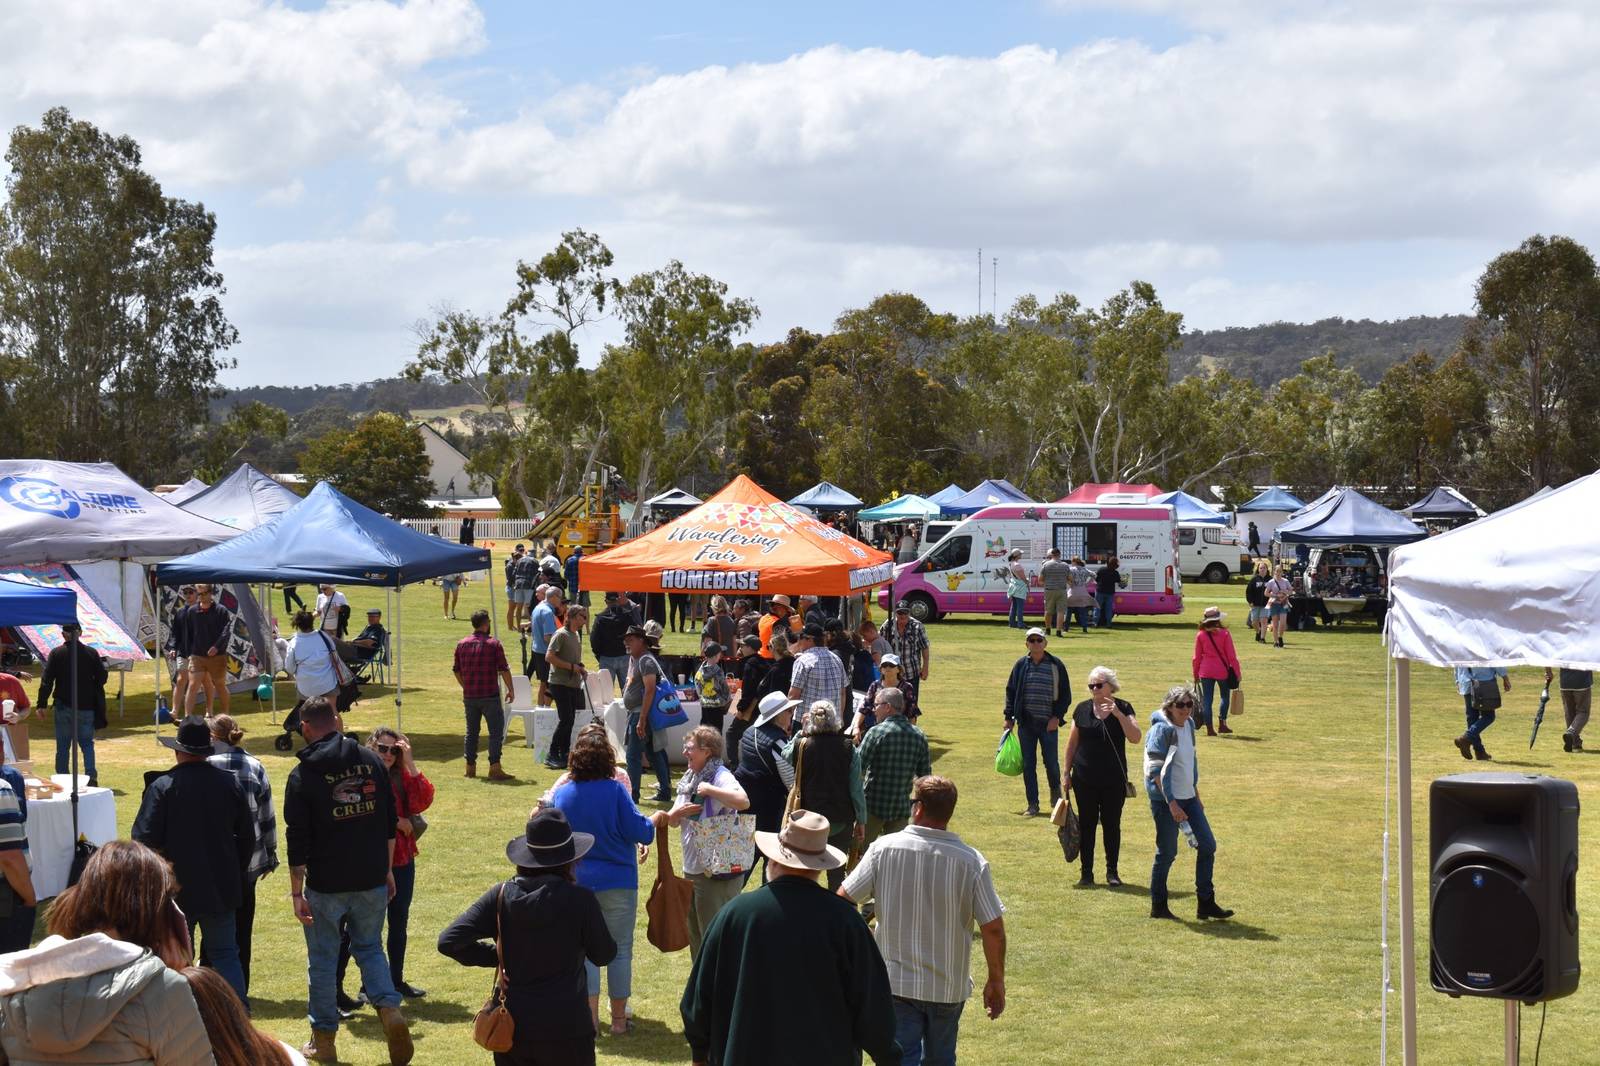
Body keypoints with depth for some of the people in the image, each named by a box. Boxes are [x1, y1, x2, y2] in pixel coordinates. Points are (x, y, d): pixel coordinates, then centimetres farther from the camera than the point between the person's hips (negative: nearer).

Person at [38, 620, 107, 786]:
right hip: (86, 706, 1)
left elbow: (46, 680, -7)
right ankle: (91, 777, -5)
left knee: (62, 745, 7)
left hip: (63, 706, -1)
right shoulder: (91, 653, -1)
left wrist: (41, 703, -2)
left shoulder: (56, 653, -4)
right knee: (87, 743, 8)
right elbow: (102, 677, 3)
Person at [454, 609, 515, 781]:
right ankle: (494, 768, -7)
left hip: (469, 696, 5)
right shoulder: (493, 644, -7)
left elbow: (456, 670, 13)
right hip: (490, 696, -5)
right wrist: (510, 690, 2)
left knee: (471, 731, 14)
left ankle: (470, 767, 16)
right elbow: (504, 670, -8)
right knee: (496, 731, -1)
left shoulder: (462, 644, 7)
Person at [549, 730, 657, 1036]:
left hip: (577, 883, 3)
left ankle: (590, 1016, 8)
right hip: (617, 882, -3)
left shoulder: (561, 794, -1)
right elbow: (639, 832, -14)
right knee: (620, 949, 8)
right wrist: (655, 821, 6)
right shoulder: (615, 790, -13)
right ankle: (619, 1018, 13)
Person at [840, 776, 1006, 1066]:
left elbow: (843, 900, -7)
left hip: (895, 982, -1)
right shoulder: (972, 861, -12)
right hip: (948, 987, 1)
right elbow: (993, 929, -11)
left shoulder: (884, 848, -11)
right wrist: (996, 981, 3)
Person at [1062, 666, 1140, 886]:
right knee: (1086, 825, 4)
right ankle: (1087, 872, 12)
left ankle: (1112, 872, 15)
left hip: (1114, 779, -1)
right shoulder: (1082, 709, 3)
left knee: (1112, 825, 5)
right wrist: (1067, 773, 8)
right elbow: (1072, 742, 9)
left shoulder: (1123, 708, -1)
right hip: (1085, 779, 1)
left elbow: (1135, 738, -14)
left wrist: (1118, 714, -23)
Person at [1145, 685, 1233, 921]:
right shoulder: (1162, 729, -15)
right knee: (1167, 853, -1)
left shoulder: (1188, 725, 9)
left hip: (1187, 797, 8)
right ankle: (1158, 906, 13)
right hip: (1165, 800, -8)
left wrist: (1196, 795, 20)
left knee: (1207, 845, 7)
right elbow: (1155, 771, -19)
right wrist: (1172, 804, -22)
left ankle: (1205, 904, 15)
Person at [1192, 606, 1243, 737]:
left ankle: (1209, 728, 1)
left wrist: (1196, 675, 13)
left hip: (1206, 671, 1)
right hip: (1222, 670, -1)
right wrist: (1238, 672, 1)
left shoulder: (1200, 635, -1)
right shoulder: (1224, 633, -8)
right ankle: (1222, 724, 13)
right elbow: (1231, 656, -7)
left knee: (1206, 699, 4)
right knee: (1225, 695, 19)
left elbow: (1197, 657, 3)